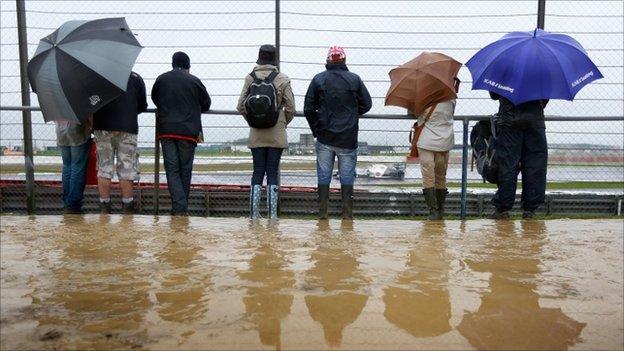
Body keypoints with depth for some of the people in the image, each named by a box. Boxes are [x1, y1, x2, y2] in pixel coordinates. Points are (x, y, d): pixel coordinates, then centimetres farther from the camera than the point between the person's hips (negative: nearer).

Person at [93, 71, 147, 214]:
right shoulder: (136, 78, 6)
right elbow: (143, 106, 8)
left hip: (102, 127, 1)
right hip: (127, 128, -1)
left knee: (103, 169, 6)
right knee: (126, 170, 3)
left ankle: (104, 207, 9)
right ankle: (127, 208, 5)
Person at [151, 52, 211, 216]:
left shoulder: (161, 79, 6)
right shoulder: (194, 81, 1)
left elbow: (155, 99, 20)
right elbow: (206, 104, 10)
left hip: (166, 131, 1)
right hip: (188, 132, -1)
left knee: (172, 169, 0)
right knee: (185, 170, 8)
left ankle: (179, 208, -12)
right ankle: (183, 208, 14)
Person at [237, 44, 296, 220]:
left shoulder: (250, 78, 0)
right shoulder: (282, 79, -4)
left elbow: (241, 106, 0)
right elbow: (290, 108, -4)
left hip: (256, 134, 2)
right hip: (276, 135, -1)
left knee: (257, 173, 8)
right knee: (272, 173, 4)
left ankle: (254, 214, 7)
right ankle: (272, 214, 6)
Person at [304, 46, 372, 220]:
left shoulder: (318, 79, 1)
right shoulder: (354, 79, -1)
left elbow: (308, 109, 0)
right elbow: (367, 104, 4)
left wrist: (316, 129, 11)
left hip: (324, 138, 1)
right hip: (348, 139, 0)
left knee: (323, 175, 8)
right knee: (347, 176, 7)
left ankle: (322, 213, 10)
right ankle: (347, 214, 10)